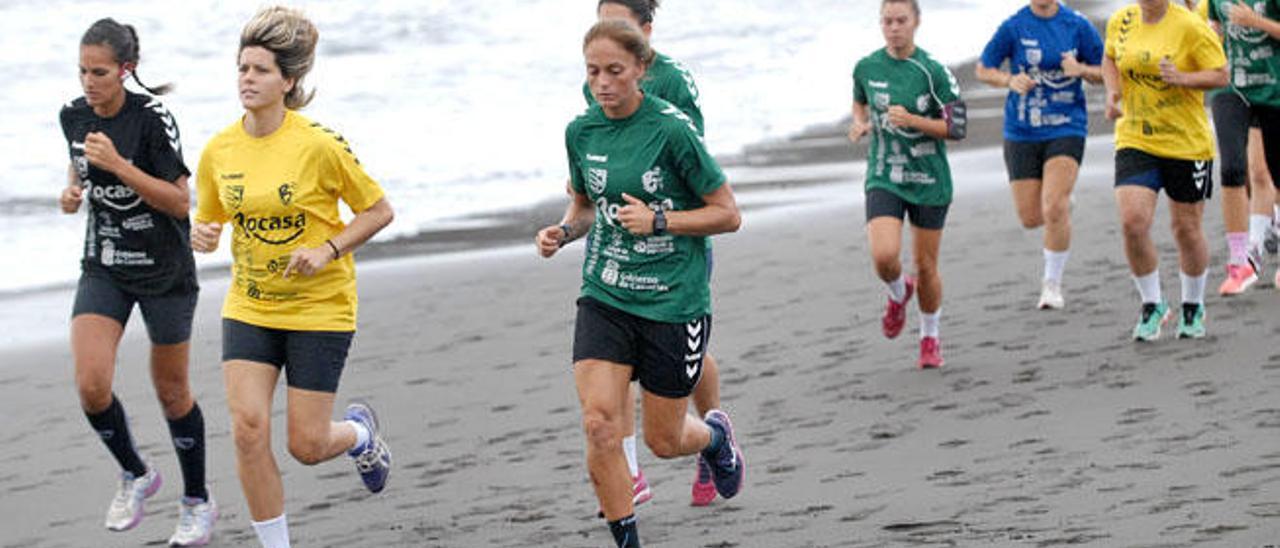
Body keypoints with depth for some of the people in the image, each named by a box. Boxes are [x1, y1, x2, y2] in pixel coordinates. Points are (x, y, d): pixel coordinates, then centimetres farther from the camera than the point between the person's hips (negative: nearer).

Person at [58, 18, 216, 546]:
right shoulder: (74, 115, -3)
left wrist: (118, 165, -28)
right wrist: (72, 191, -5)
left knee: (172, 393, 7)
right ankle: (135, 475, 12)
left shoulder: (152, 117, -19)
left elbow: (181, 203, -19)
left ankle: (197, 502, 27)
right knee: (91, 385, -14)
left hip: (164, 270, -4)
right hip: (104, 267, 4)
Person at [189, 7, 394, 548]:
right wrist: (200, 234, -11)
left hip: (320, 308, -3)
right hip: (249, 306, 3)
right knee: (248, 427, -13)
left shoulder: (319, 145, -14)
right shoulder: (219, 150, -2)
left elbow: (379, 210, -5)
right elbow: (209, 217, 13)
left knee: (307, 445, -1)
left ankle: (360, 432, 36)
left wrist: (327, 250, -18)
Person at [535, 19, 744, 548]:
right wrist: (563, 231, -2)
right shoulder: (581, 131, 2)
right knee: (599, 423, -15)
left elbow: (727, 214, -9)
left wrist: (658, 220, -20)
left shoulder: (672, 128, -14)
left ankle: (715, 435, 45)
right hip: (604, 298, 4)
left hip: (675, 301, -4)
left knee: (663, 440, 8)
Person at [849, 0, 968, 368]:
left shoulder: (933, 72, -10)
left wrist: (912, 120, -22)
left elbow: (956, 128, -9)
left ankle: (930, 337, 31)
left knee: (926, 266, 7)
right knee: (884, 255, -20)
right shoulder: (867, 68, 1)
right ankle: (898, 292, 16)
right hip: (883, 180, 1)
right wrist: (860, 123, 1)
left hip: (928, 181, -1)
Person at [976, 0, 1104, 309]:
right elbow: (983, 70, 7)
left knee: (1054, 208, -19)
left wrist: (1081, 69, -14)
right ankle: (1061, 208, 41)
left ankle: (1053, 283, -3)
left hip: (1066, 129, -2)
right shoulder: (1014, 27, -2)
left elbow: (1105, 73, 7)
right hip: (1022, 132, 2)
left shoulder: (1077, 26, -1)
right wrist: (1010, 81, -13)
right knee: (1031, 218, 4)